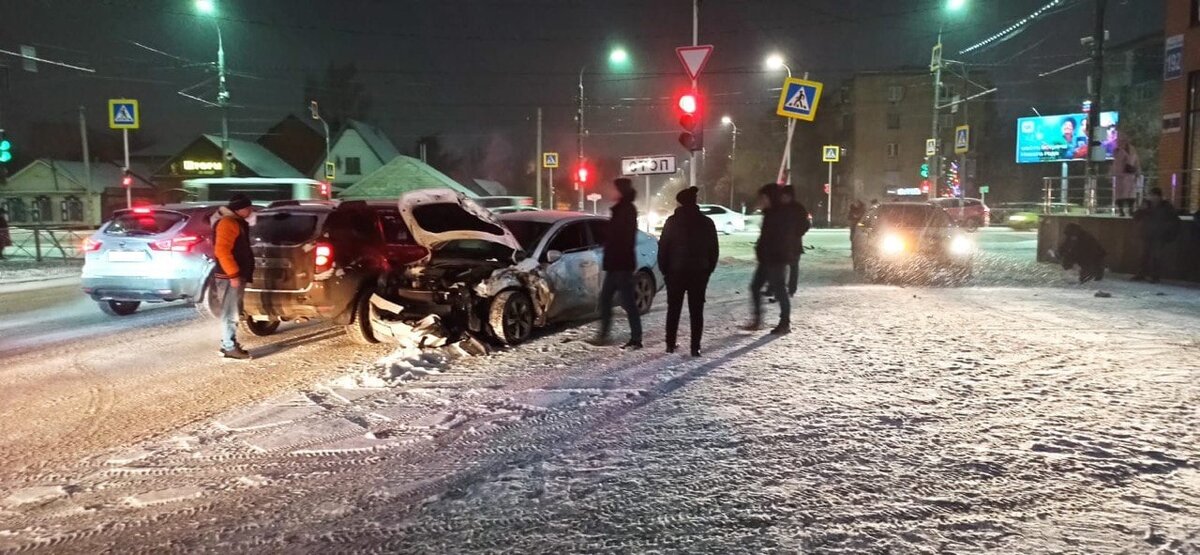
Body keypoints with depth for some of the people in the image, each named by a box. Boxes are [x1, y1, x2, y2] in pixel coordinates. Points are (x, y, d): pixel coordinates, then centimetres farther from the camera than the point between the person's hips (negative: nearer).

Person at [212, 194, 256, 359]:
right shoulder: (228, 222, -15)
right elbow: (222, 251, -24)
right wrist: (233, 274, -25)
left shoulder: (237, 222, 18)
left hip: (237, 275, 10)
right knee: (230, 313, -6)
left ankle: (229, 344, 21)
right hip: (230, 277, -10)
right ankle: (229, 348, -2)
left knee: (234, 313, 15)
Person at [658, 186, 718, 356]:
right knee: (696, 311, 5)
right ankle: (695, 347, 1)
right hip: (700, 272, 1)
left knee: (673, 309, 12)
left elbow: (663, 248, -5)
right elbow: (714, 250, 3)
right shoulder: (707, 223, 1)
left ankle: (670, 344, 15)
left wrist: (664, 269, 4)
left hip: (676, 272, -1)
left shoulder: (672, 222, -6)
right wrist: (708, 270, 11)